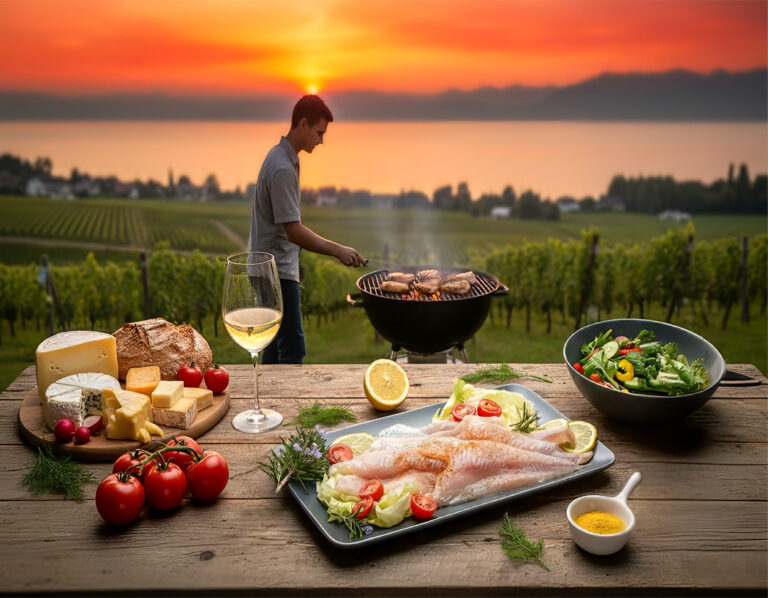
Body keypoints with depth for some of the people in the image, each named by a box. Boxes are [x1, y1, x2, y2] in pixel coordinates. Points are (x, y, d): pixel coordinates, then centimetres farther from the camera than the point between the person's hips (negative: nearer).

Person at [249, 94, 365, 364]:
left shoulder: (284, 157, 11)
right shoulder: (282, 168, -21)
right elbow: (293, 231, -25)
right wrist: (338, 250, -25)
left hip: (275, 268, 10)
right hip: (277, 271, -10)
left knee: (278, 342, 17)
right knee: (293, 347, -9)